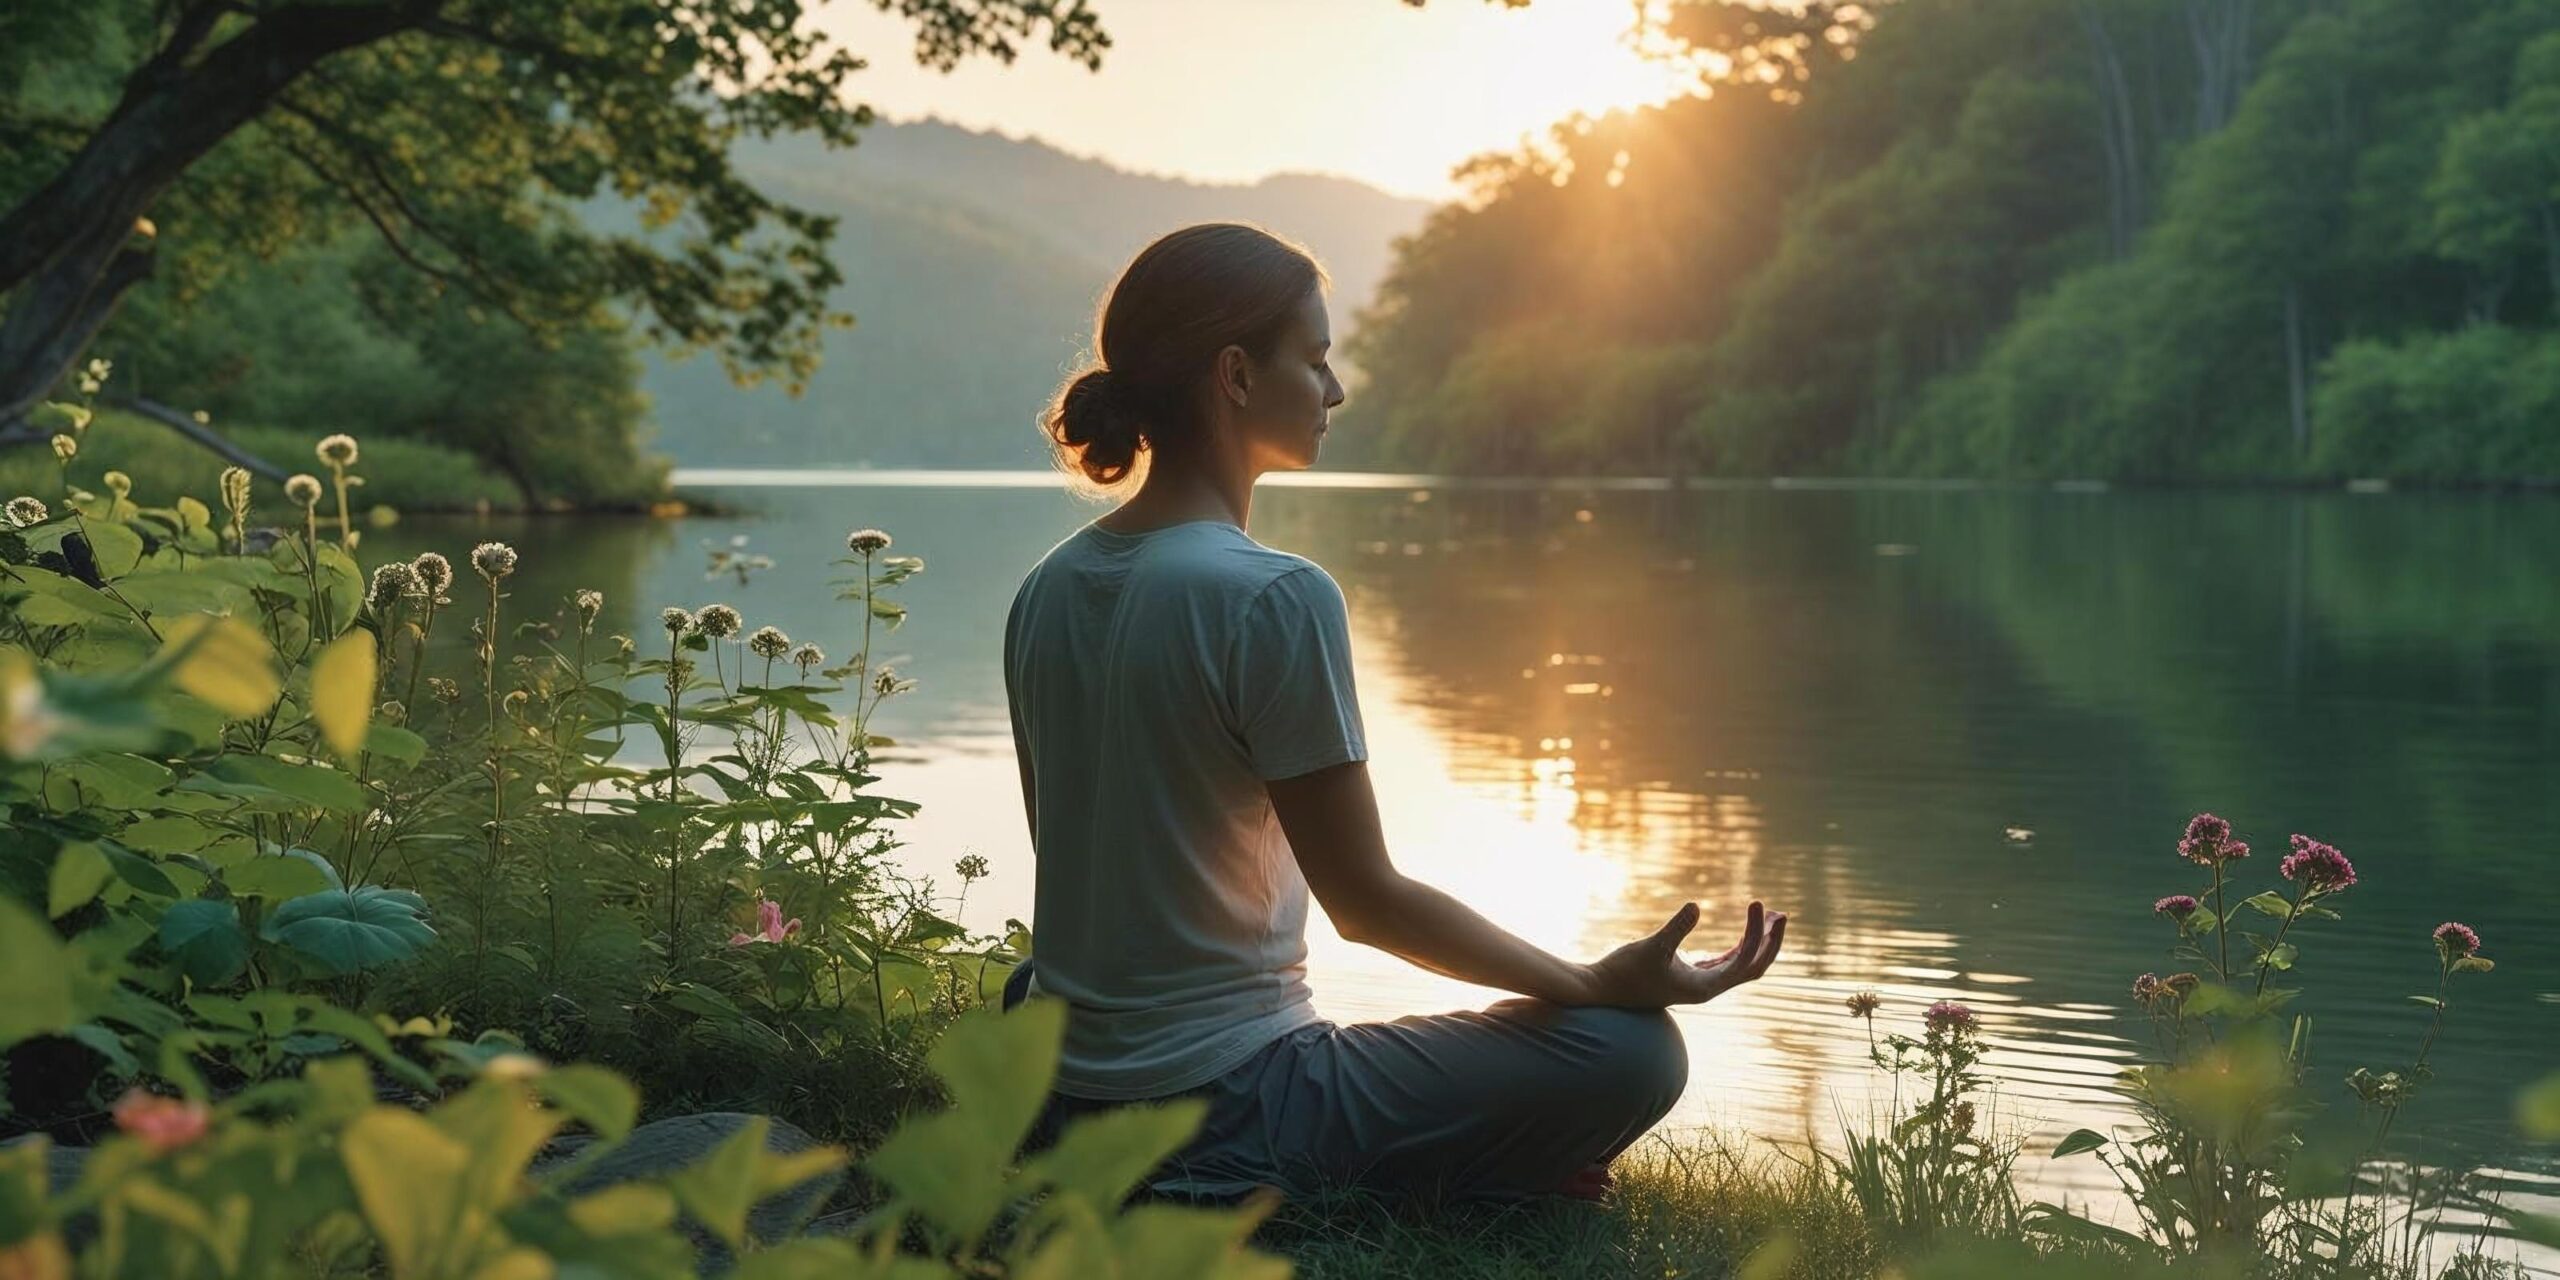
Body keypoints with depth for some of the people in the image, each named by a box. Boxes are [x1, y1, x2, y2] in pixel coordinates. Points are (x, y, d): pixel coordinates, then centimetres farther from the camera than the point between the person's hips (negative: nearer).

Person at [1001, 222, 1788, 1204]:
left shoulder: (1047, 592, 5)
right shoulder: (1276, 600, -20)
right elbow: (1365, 899, -15)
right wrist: (1599, 984, -5)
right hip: (1217, 1112, -9)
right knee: (1631, 1050, -6)